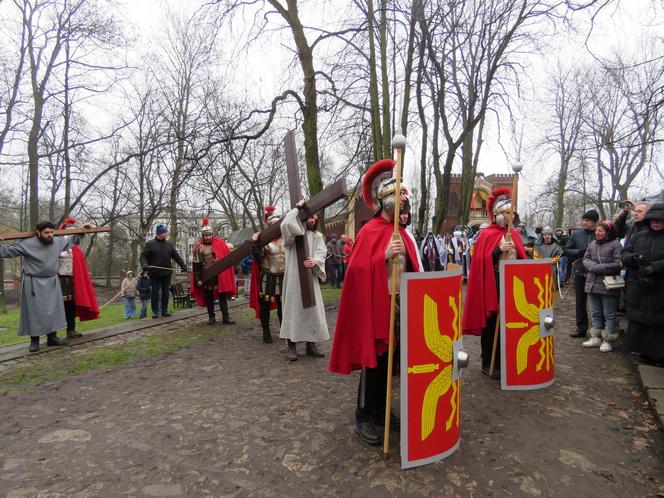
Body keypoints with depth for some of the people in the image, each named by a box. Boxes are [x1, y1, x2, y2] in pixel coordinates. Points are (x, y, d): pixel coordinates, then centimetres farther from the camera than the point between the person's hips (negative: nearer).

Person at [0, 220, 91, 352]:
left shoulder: (58, 242, 1)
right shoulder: (27, 243, -14)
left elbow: (71, 240, 20)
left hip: (51, 282, 5)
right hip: (33, 283, -5)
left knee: (53, 310, 8)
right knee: (34, 312, 0)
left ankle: (52, 337, 18)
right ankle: (34, 341, 8)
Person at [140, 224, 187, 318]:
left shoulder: (169, 245, 9)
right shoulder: (150, 244, -1)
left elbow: (177, 256, 9)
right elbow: (143, 256, -4)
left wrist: (183, 266, -2)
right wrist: (144, 265, -23)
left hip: (166, 273, 3)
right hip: (154, 274, -3)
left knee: (165, 293, 6)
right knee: (155, 293, 3)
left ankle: (164, 310, 15)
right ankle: (155, 311, 11)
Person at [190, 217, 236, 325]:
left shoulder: (220, 243, -1)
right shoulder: (199, 247, -3)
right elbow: (196, 264, -3)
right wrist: (198, 279, -7)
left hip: (219, 275, 0)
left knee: (222, 296, 3)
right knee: (208, 297, 9)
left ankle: (225, 317, 9)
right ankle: (211, 317, 20)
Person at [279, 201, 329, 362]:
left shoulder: (317, 236, 13)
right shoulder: (292, 233, -1)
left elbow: (321, 253, 2)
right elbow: (285, 224, -23)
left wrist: (315, 261, -21)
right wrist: (297, 207, -13)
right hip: (293, 277, -4)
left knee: (312, 309, 6)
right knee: (293, 309, -1)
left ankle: (311, 344, 17)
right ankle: (292, 346, 7)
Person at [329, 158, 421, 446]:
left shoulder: (400, 232, 12)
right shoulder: (369, 232, -13)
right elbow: (357, 270, -20)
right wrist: (384, 256, -31)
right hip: (375, 306, -8)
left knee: (389, 362, 16)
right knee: (372, 362, 1)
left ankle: (380, 410, 33)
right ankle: (363, 418, 16)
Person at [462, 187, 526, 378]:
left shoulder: (514, 234, 11)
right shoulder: (487, 234, -5)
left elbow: (522, 258, 17)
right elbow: (481, 261, -12)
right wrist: (499, 250, -21)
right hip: (492, 286, -5)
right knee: (491, 324, 1)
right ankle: (488, 363, 12)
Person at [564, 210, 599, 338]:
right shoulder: (576, 234, 5)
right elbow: (567, 250, 5)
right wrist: (581, 252, -9)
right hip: (580, 272, 3)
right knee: (580, 301, 10)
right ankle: (581, 328, 20)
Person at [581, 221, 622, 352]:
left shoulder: (615, 244, -9)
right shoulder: (592, 244, 9)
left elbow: (617, 264, -17)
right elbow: (585, 259, 10)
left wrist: (595, 267, -14)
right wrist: (593, 266, -11)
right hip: (593, 283, 6)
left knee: (609, 314, 4)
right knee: (595, 313, 14)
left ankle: (607, 340, 13)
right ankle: (596, 338, 25)